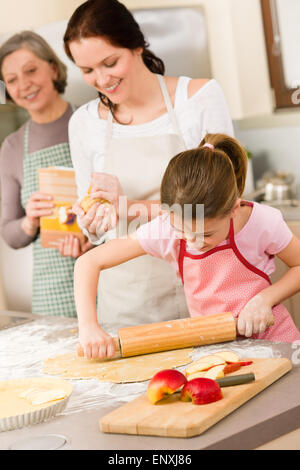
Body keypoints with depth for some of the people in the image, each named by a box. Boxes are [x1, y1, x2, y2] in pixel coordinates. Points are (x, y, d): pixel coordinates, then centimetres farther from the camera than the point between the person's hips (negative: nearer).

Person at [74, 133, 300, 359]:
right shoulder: (164, 231, -16)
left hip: (272, 341, -1)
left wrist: (265, 299, -18)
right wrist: (89, 328, -24)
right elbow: (89, 262, -12)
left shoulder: (262, 222, -19)